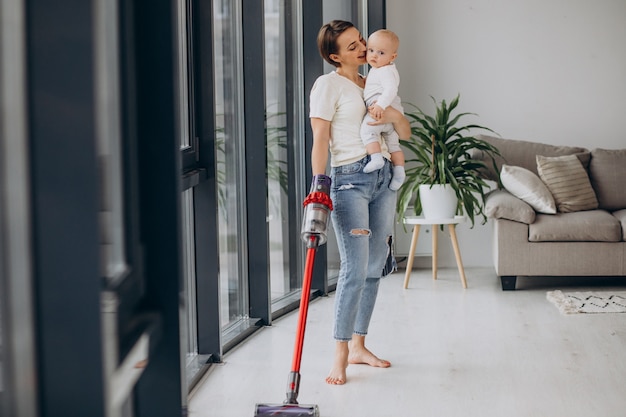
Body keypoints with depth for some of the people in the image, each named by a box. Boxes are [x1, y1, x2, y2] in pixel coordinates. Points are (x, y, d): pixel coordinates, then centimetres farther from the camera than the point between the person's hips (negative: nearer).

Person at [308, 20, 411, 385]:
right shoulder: (329, 85, -2)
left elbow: (406, 133, 16)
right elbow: (320, 139, -9)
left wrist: (395, 115, -6)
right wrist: (319, 184, -20)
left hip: (384, 177, 7)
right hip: (350, 178, -7)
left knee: (375, 267, 7)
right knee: (356, 269, -14)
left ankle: (358, 346, 17)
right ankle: (340, 357, -10)